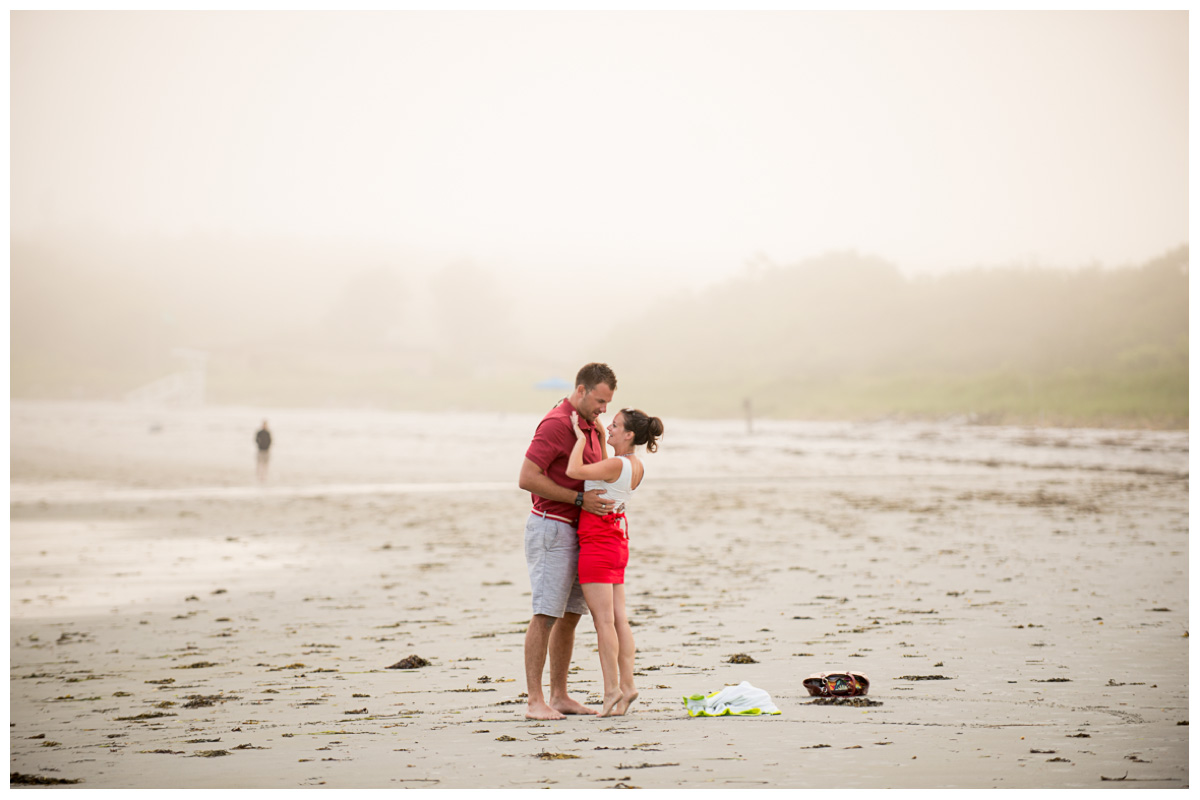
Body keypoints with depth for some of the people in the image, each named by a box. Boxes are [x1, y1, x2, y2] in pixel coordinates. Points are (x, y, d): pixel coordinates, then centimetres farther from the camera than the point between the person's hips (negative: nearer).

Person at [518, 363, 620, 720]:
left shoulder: (589, 425, 14)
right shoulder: (556, 423, -16)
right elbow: (527, 478, -22)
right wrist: (579, 499, -21)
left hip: (575, 531, 9)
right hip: (551, 527, -9)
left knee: (570, 615, 9)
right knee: (546, 614, -11)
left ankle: (559, 696, 14)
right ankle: (535, 701, -12)